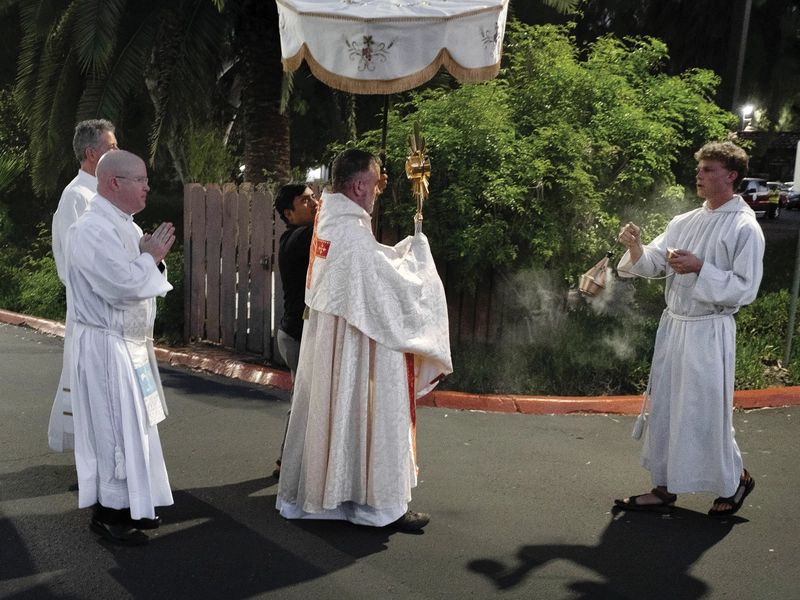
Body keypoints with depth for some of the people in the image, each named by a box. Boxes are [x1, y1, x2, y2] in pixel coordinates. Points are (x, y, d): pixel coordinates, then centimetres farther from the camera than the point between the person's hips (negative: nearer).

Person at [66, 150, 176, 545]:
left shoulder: (125, 226, 12)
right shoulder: (92, 230, -18)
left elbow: (138, 277, 17)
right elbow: (124, 284, -27)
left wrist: (150, 254, -2)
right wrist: (152, 257, -11)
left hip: (132, 343, 10)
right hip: (106, 346, -10)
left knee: (133, 425, 16)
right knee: (114, 428, 0)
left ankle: (130, 504, 30)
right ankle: (107, 514, 15)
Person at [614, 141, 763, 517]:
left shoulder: (745, 228, -9)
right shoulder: (684, 222, 10)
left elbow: (745, 289, -13)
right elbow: (651, 264, 6)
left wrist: (700, 268, -23)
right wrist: (635, 248, -14)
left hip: (709, 333, -6)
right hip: (673, 326, 7)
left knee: (707, 413, 3)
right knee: (664, 409, 11)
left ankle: (734, 482, 29)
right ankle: (664, 488, 25)